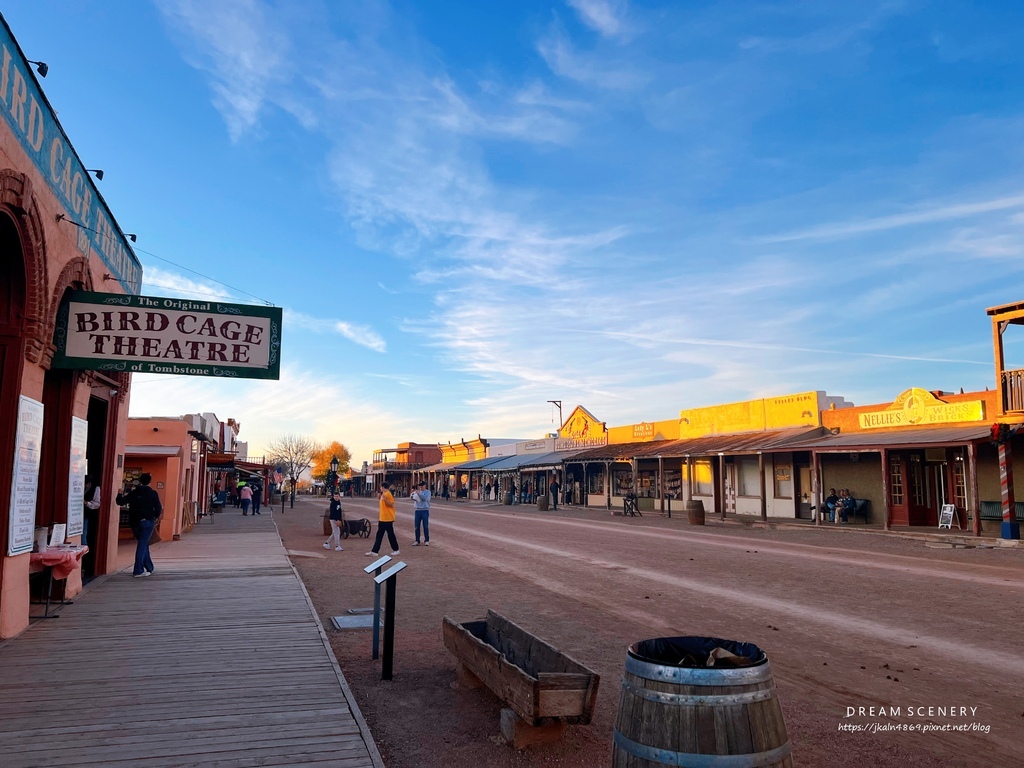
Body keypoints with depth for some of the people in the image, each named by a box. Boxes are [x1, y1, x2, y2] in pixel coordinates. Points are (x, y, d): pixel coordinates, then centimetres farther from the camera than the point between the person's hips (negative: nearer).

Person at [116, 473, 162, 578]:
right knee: (142, 545, -2)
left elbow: (121, 502, 2)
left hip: (134, 522, 4)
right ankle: (138, 570, -6)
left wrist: (120, 494, 22)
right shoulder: (153, 493, -5)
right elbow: (158, 509, -6)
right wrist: (155, 517, 12)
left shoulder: (133, 493, 2)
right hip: (147, 522, -4)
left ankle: (149, 568, 22)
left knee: (143, 544, 16)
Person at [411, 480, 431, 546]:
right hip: (417, 510, 3)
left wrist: (418, 493, -28)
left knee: (426, 526, -1)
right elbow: (412, 497, -4)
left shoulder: (427, 492, 0)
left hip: (425, 510, -3)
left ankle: (426, 540, 8)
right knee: (417, 526, 4)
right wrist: (413, 493, -25)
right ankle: (417, 541, 11)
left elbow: (425, 498, -19)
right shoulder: (417, 492, 10)